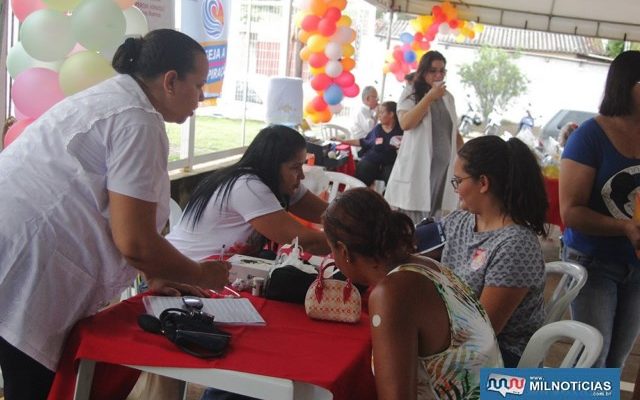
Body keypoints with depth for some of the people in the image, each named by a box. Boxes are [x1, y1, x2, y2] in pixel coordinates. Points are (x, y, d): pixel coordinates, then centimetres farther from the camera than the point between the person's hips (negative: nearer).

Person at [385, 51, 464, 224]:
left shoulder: (448, 97, 15)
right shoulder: (411, 92, 0)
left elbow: (454, 132, 20)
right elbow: (405, 123, -15)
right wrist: (429, 97, -13)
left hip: (443, 165, 4)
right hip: (416, 164, -4)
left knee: (435, 218, 2)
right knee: (410, 220, -6)